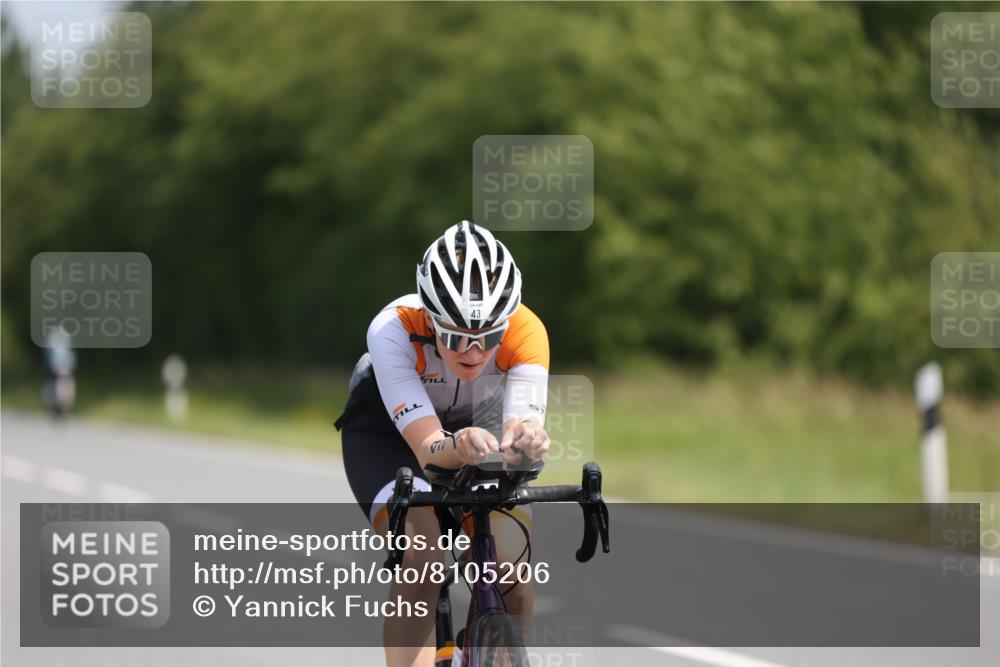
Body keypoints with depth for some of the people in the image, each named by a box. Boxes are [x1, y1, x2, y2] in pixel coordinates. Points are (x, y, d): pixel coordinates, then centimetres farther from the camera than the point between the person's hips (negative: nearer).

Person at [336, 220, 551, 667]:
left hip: (476, 424, 2)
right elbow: (428, 448, -44)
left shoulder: (524, 331, -32)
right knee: (421, 563, -29)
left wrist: (526, 442, -65)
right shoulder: (393, 329, -38)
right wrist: (460, 447, -66)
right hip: (386, 429, -2)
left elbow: (522, 427, -41)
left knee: (510, 571, -19)